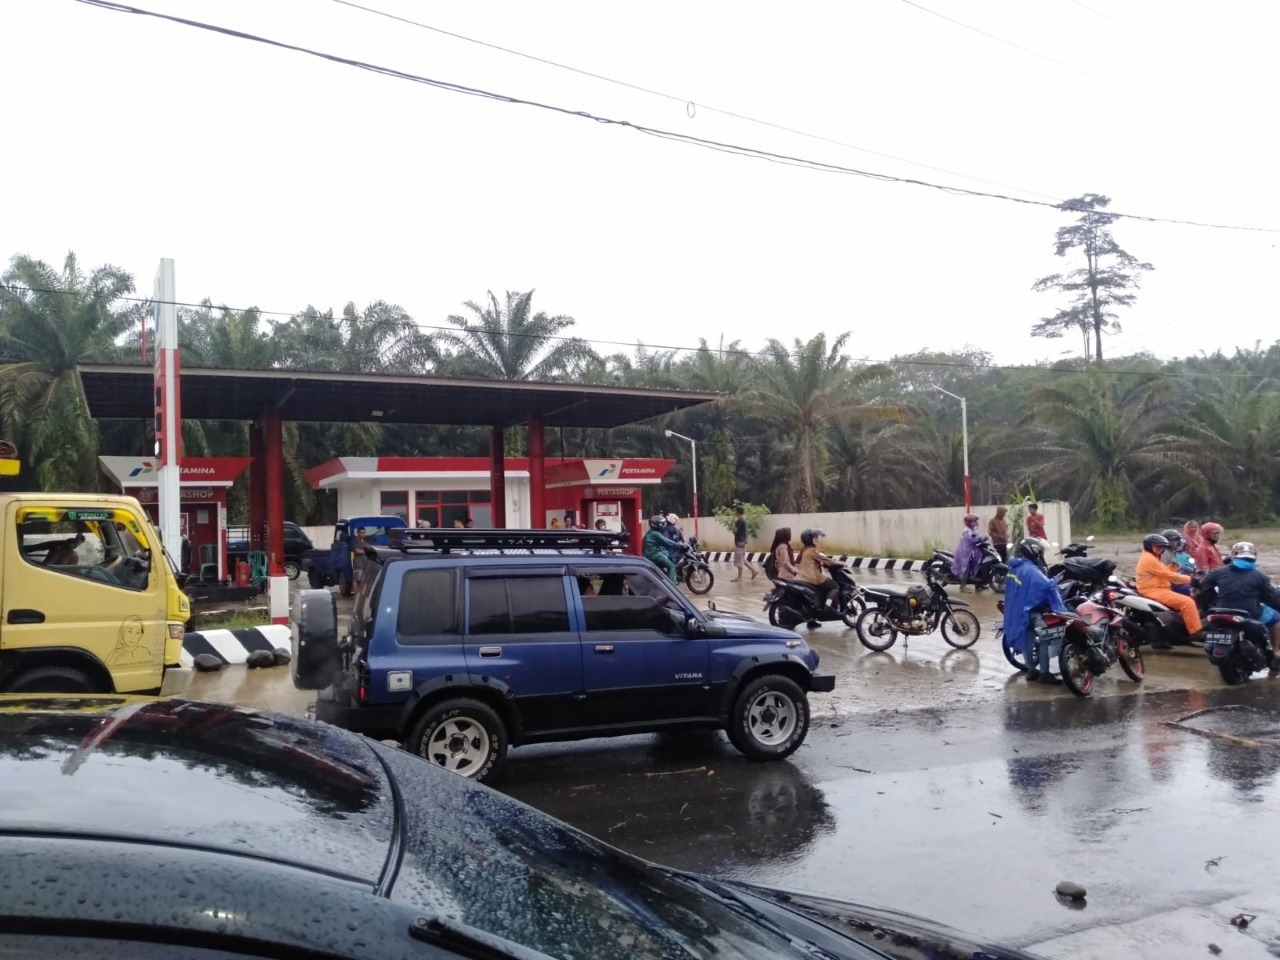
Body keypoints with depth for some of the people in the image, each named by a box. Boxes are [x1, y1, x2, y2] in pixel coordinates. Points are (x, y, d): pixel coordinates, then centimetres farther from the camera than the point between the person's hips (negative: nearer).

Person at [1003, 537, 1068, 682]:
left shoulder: (1014, 568, 9)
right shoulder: (1030, 570, -21)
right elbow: (1047, 587, -28)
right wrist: (1055, 580, -10)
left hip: (1015, 612, 9)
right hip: (1029, 612, -9)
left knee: (1027, 640, 16)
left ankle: (1031, 670, 24)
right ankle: (1044, 673, 0)